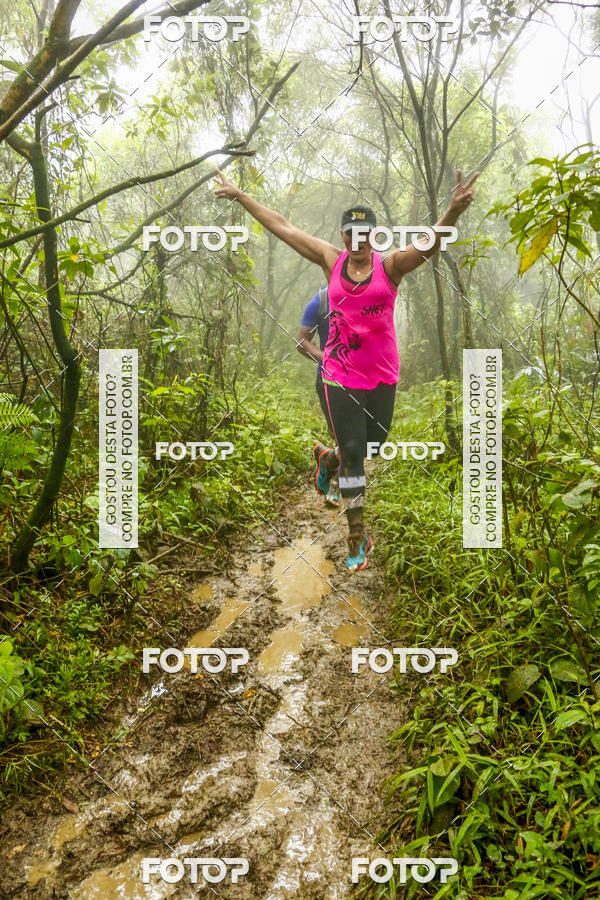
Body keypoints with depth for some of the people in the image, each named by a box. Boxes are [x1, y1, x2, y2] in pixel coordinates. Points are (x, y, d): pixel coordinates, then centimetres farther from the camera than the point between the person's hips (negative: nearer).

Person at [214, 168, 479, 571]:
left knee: (371, 444, 15)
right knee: (353, 452, -1)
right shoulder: (331, 261, 1)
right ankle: (358, 538, 10)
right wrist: (240, 195, 11)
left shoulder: (391, 265, -4)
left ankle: (328, 459, 49)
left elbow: (430, 245, -22)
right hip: (340, 375, -1)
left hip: (383, 375, 1)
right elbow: (283, 226, 6)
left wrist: (453, 212, -43)